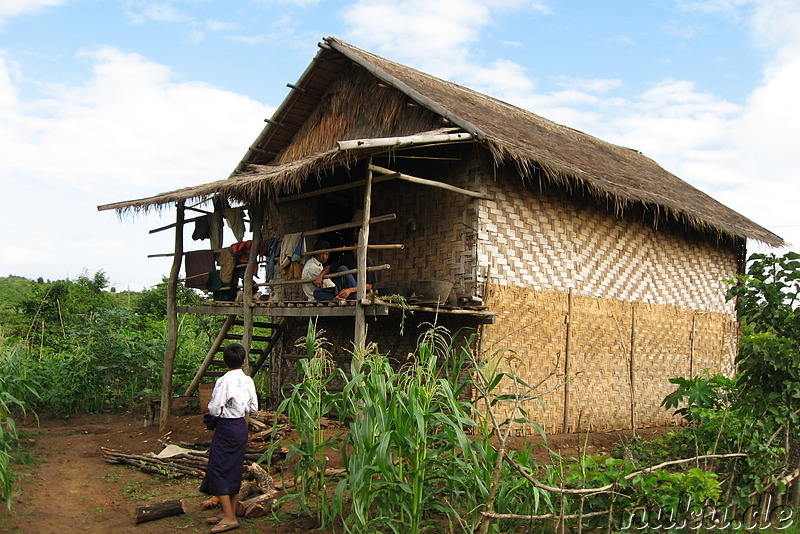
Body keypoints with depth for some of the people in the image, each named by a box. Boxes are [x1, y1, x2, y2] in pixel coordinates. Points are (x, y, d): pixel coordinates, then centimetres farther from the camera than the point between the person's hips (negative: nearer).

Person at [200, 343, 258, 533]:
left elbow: (215, 409, -17)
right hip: (242, 426, 7)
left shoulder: (224, 381, -17)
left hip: (226, 427, -7)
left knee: (218, 469, 0)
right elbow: (254, 407, 5)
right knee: (234, 470, 15)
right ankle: (231, 513, 24)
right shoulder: (248, 381, 1)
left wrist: (212, 410, 4)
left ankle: (229, 517, 0)